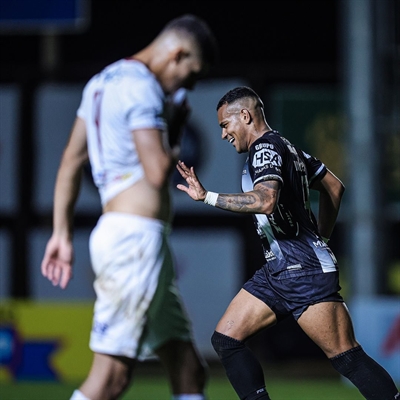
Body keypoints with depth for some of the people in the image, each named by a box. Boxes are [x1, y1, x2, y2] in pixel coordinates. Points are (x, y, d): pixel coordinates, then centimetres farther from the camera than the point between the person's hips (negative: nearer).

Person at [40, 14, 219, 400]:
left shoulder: (103, 82, 19)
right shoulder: (141, 88, -12)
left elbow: (71, 161, 20)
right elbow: (158, 172, -18)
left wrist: (61, 233, 19)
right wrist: (176, 132, 1)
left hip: (116, 233, 11)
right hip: (137, 235, -11)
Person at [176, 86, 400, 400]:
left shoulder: (266, 148, -12)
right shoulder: (285, 148, 18)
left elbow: (266, 200, -31)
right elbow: (334, 187, 26)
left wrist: (207, 196, -27)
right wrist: (319, 238, 28)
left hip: (306, 272, -10)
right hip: (277, 273, 10)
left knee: (348, 359, -10)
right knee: (226, 339, 3)